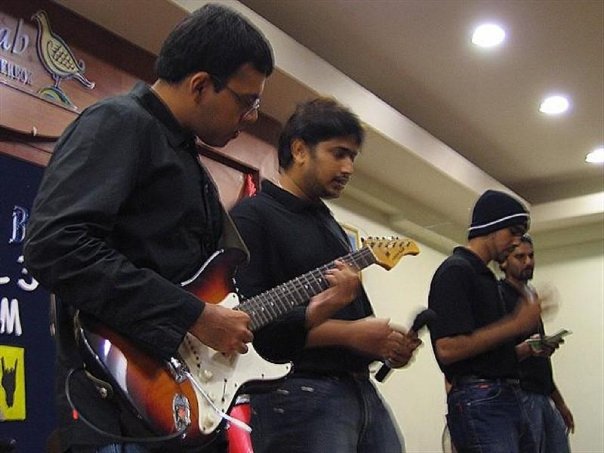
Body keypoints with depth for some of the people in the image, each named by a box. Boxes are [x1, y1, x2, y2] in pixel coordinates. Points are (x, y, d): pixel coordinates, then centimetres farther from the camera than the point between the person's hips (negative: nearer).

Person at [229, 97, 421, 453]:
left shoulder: (333, 228, 22)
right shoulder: (252, 216, -7)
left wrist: (384, 343, 5)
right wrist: (347, 333, -17)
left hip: (363, 390, 9)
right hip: (300, 396, -8)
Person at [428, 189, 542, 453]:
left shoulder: (484, 275, 20)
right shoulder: (455, 270, -10)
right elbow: (447, 349, -21)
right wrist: (516, 324, -17)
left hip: (507, 399, 10)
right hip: (479, 402, -10)